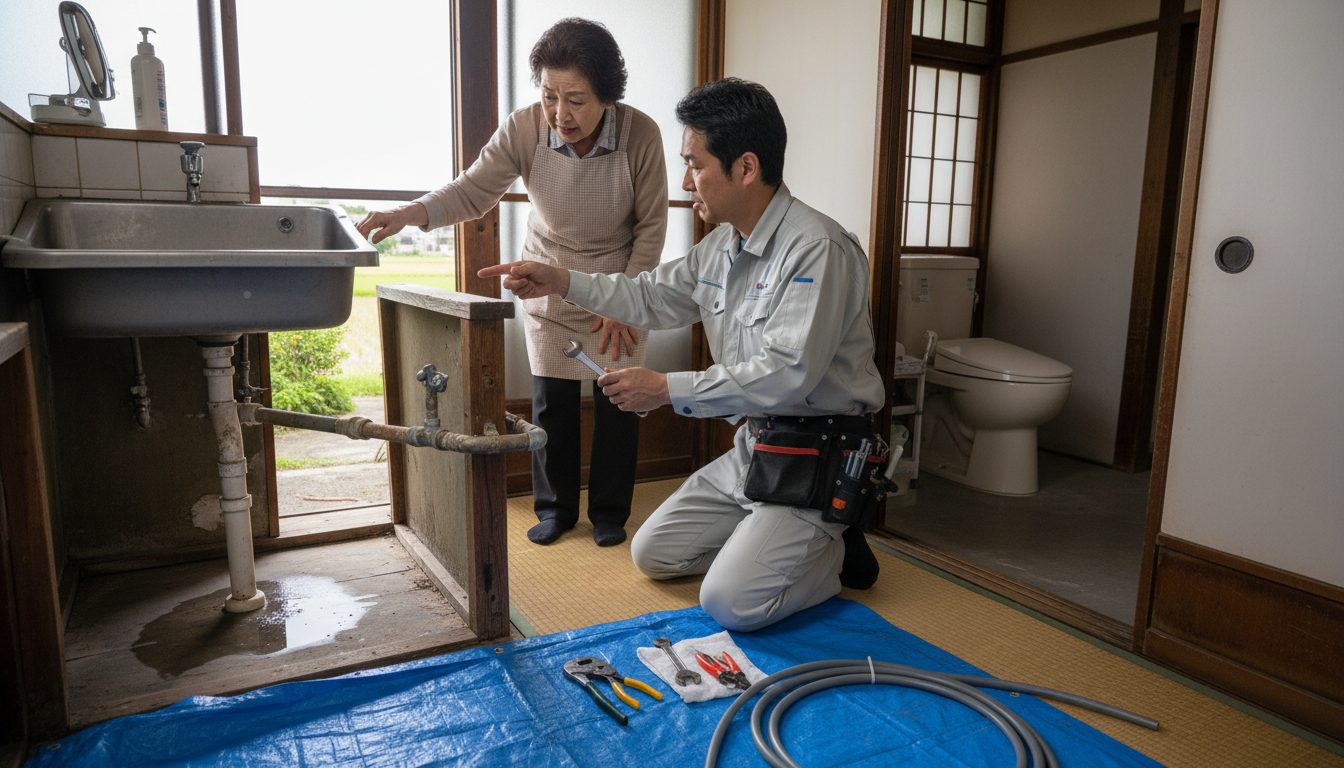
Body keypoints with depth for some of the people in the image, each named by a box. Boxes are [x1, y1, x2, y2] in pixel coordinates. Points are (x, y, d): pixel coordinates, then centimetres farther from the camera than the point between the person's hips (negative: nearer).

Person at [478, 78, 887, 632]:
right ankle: (777, 539, 19)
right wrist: (562, 282, 9)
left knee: (730, 604, -18)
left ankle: (835, 550, 7)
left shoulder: (818, 249, -22)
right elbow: (653, 299, 18)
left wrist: (668, 389, -22)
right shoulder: (721, 246, 7)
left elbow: (787, 374, -28)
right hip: (754, 443, 9)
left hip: (819, 454, -8)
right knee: (652, 552, 12)